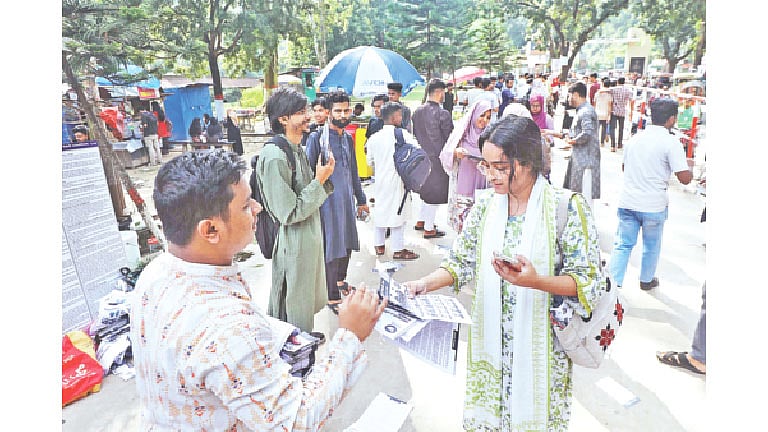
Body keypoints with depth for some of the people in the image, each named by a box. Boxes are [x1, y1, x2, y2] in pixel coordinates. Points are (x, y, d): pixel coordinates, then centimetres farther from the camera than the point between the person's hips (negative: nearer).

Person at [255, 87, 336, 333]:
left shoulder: (297, 150, 7)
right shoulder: (275, 157, -23)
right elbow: (290, 213, -23)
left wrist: (324, 177, -4)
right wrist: (319, 181, -18)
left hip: (310, 236, 10)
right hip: (294, 242, -10)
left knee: (308, 303, 26)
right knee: (296, 311, 10)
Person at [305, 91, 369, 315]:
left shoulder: (348, 138, 12)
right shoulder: (317, 138, -9)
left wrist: (361, 199, 22)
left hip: (347, 199, 7)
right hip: (328, 200, -7)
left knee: (347, 243, 16)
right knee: (332, 248, -2)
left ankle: (341, 280, 39)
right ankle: (332, 297, 11)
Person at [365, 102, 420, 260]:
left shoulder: (374, 137, 3)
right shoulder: (403, 134, -11)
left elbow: (370, 161, 9)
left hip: (380, 179, 5)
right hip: (396, 179, -5)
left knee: (380, 210, 14)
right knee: (396, 211, 1)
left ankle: (379, 245, 24)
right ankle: (398, 249, 8)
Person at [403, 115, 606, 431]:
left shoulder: (567, 206, -13)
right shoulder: (485, 204, -2)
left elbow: (589, 282, -12)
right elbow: (462, 262, 2)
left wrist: (535, 281, -29)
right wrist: (427, 283, -15)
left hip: (541, 343, -3)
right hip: (491, 341, 3)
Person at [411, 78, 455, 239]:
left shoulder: (417, 111, 1)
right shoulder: (443, 114, -18)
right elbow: (449, 138, -11)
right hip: (437, 158, -7)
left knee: (427, 190, 23)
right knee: (435, 193, 5)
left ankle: (420, 221, 33)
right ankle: (429, 229, 14)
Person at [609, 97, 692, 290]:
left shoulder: (635, 138, 5)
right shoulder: (671, 142, -12)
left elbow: (624, 167, 20)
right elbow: (684, 178, -12)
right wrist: (690, 170, 8)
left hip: (627, 202, 4)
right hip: (653, 205, -3)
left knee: (622, 244, 6)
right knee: (652, 246, 17)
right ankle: (646, 280, 35)